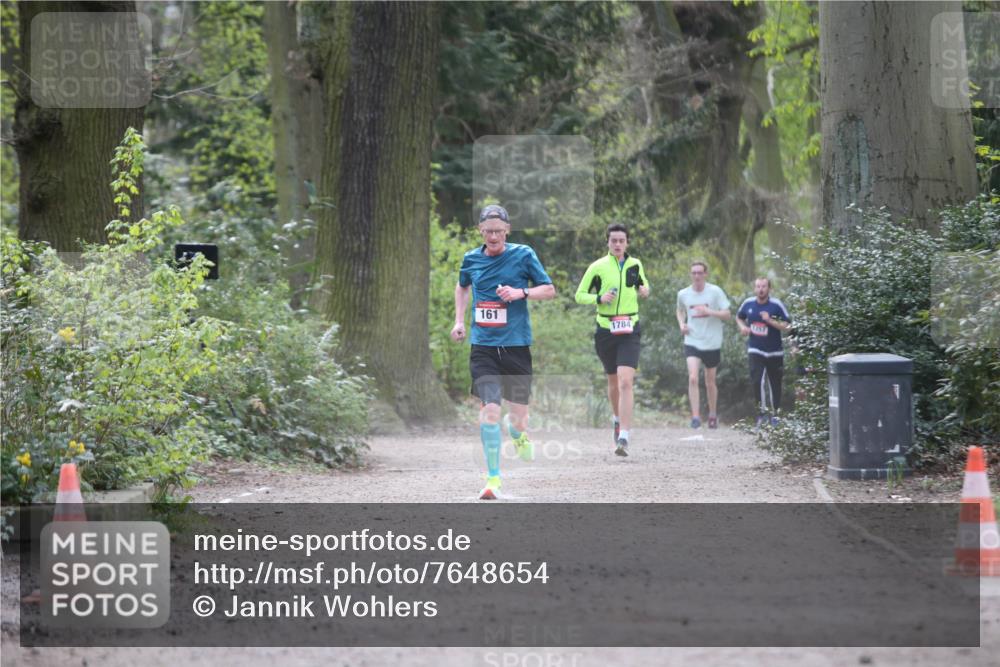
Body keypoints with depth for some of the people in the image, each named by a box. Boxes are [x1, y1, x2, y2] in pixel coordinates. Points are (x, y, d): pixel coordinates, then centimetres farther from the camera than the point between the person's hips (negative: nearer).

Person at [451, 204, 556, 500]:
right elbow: (462, 287, 28)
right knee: (489, 407, -14)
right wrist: (459, 320, 17)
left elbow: (549, 289, 3)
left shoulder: (523, 255, -1)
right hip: (483, 345, 1)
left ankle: (519, 436, 44)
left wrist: (521, 292, -14)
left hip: (516, 344, -1)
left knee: (518, 413, 4)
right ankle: (493, 478, -10)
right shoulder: (471, 259, 7)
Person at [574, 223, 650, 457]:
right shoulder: (597, 267, -1)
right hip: (605, 330, 1)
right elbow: (580, 295, 4)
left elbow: (643, 286, 24)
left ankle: (623, 438, -21)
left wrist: (644, 291, 1)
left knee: (625, 382, -16)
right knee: (613, 382, 14)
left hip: (629, 331, -1)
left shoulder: (635, 265, 7)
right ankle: (617, 418, 44)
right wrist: (599, 299, -14)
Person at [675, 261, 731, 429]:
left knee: (710, 382, 11)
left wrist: (708, 311, -22)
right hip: (692, 342, 1)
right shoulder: (683, 294, 2)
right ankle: (695, 417, -17)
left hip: (712, 344, -1)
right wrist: (681, 324, 1)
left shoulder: (715, 292, -7)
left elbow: (727, 314, -7)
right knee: (693, 378, -17)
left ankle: (713, 415, 31)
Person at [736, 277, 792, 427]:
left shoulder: (776, 305, -11)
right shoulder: (748, 304, -1)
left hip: (774, 352, -1)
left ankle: (775, 413, 26)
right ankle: (762, 411, -1)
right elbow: (739, 317, 19)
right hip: (755, 351, 1)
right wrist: (742, 327, -2)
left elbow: (787, 326, -13)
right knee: (756, 381, -16)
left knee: (774, 384, 10)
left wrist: (770, 321, -25)